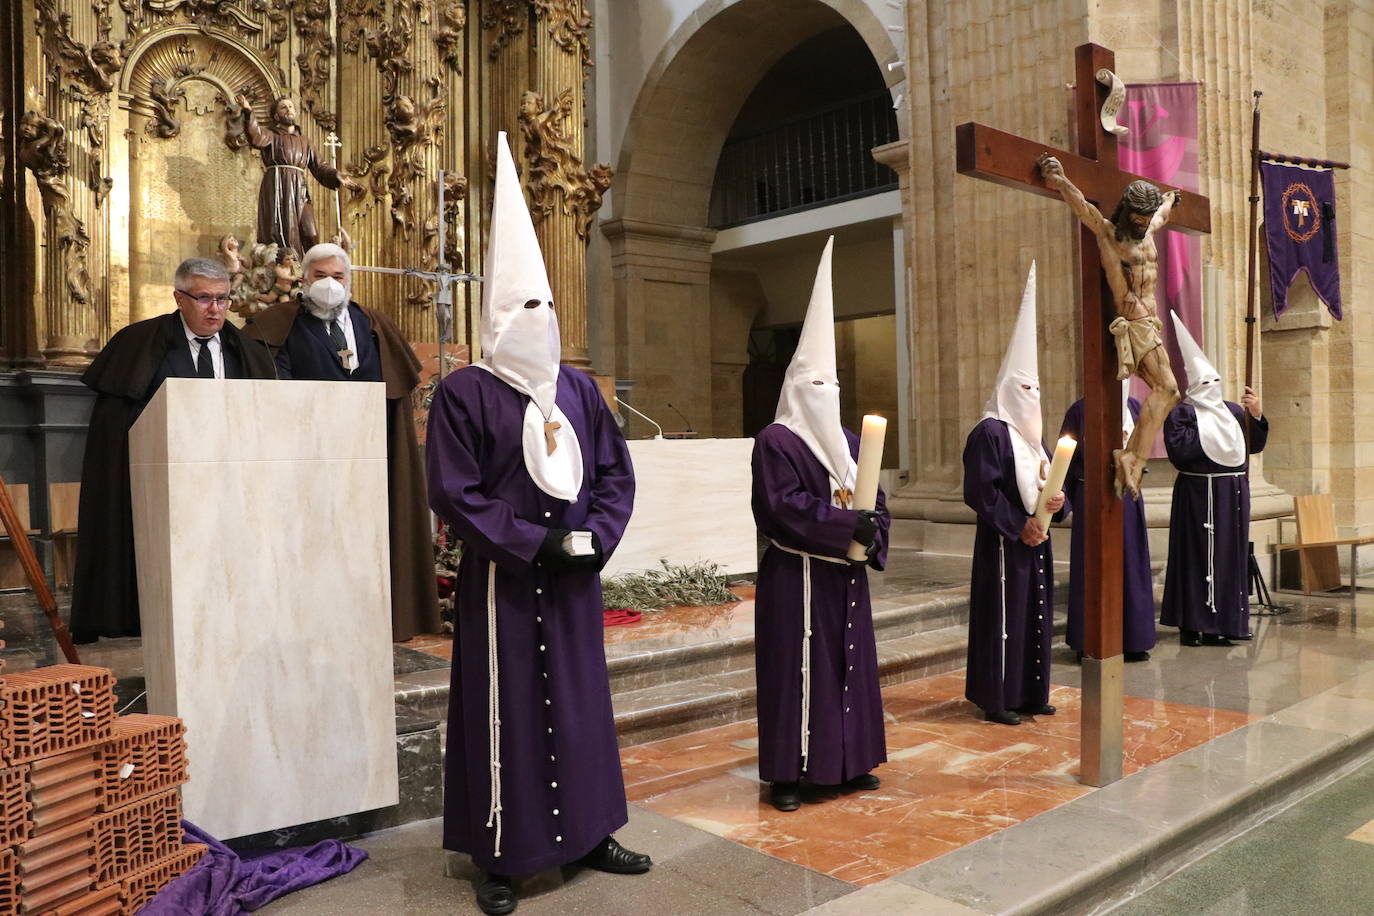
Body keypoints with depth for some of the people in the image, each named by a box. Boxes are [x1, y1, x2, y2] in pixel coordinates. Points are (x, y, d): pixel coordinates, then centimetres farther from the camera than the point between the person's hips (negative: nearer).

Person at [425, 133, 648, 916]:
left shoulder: (578, 388, 9)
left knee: (579, 703, 13)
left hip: (574, 579, 5)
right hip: (503, 582, -5)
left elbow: (615, 472, 8)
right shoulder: (465, 393, -7)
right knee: (505, 709, 4)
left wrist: (596, 540, -7)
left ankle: (588, 832, 28)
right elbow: (455, 494, -12)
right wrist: (533, 543, -16)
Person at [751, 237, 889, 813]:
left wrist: (871, 536, -11)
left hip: (845, 574, 7)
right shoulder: (775, 441, -8)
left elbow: (874, 501, 9)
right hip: (796, 576, -7)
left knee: (850, 665, 12)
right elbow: (785, 506, -19)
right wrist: (848, 524, -22)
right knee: (796, 669, -2)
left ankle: (847, 762, 25)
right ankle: (787, 773, 8)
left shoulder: (847, 442, 14)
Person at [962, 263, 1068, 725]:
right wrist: (1017, 526, -18)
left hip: (1034, 539, 9)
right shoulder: (989, 433, -11)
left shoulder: (1032, 434, 16)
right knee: (1003, 614, -4)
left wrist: (1057, 501, -4)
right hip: (1004, 542, -9)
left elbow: (1048, 480, 19)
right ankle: (996, 699, 6)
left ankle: (1029, 693, 23)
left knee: (1035, 612, 12)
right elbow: (980, 491, -18)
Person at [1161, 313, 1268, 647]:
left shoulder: (1233, 411, 15)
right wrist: (1207, 432, -11)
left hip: (1234, 493, 6)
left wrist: (1257, 416, -5)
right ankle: (1194, 624, 0)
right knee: (1200, 554, -5)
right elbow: (1178, 450, -17)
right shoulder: (1181, 413, -4)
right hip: (1199, 492, -6)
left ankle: (1228, 619, 17)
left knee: (1234, 553, 8)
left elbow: (1255, 446, 10)